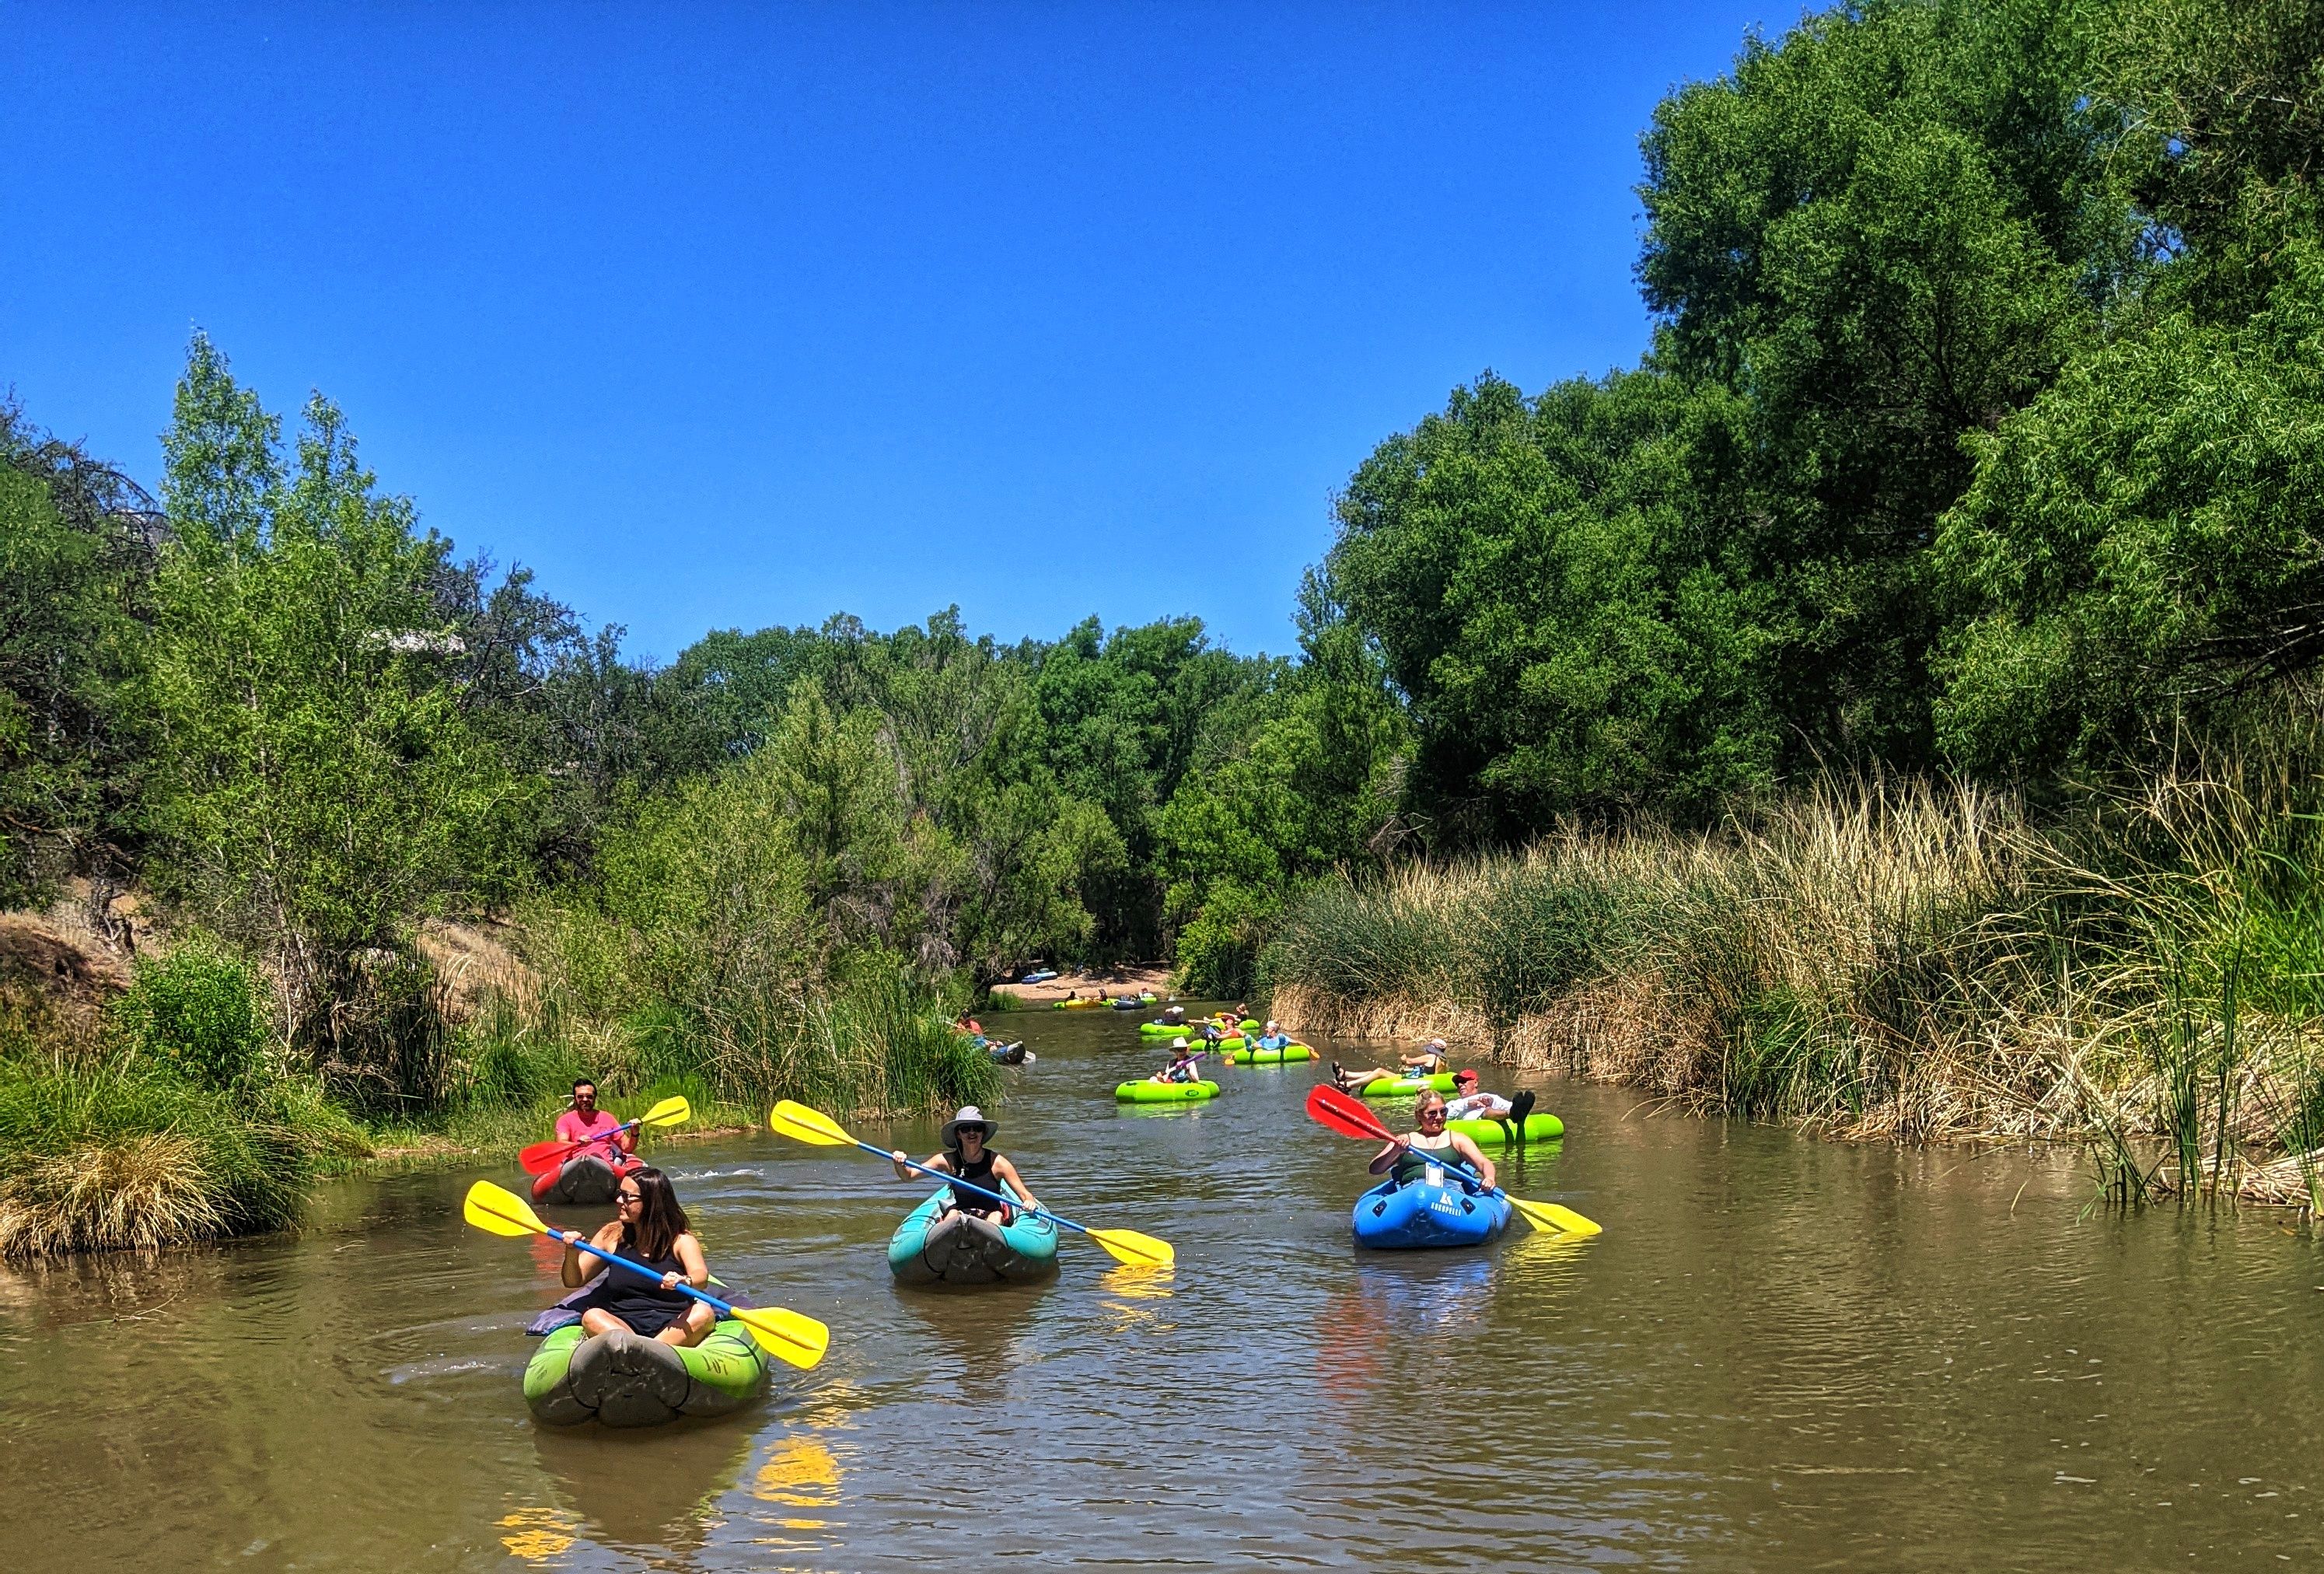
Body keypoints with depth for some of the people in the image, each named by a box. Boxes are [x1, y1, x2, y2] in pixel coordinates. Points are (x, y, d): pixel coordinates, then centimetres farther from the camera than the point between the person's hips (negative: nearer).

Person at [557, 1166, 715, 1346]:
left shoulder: (681, 1239, 0)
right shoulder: (612, 1235, 11)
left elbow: (701, 1276, -18)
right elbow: (573, 1281, 16)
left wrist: (685, 1281, -42)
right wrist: (572, 1252, -5)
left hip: (672, 1329, -2)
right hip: (622, 1328, 2)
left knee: (703, 1313, -31)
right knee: (591, 1317, -26)